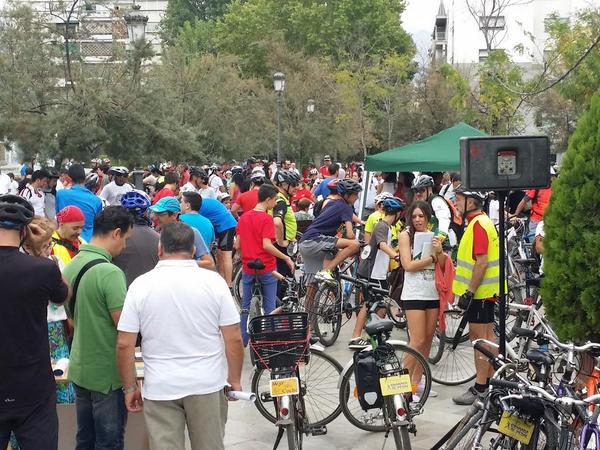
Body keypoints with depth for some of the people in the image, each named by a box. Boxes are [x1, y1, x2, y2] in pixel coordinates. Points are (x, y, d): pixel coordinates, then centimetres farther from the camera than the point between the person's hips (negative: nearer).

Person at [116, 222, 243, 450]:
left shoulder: (141, 285, -4)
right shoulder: (213, 281, -5)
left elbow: (124, 345, -5)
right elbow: (234, 340, -5)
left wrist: (130, 388, 7)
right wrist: (235, 380, 8)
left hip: (160, 389, 0)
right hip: (208, 385, 1)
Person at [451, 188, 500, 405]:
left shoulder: (478, 225, -18)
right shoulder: (481, 222, 14)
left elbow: (482, 262, -24)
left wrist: (469, 292, -23)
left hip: (479, 291, -10)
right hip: (486, 290, 10)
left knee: (479, 337, -6)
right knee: (487, 335, 15)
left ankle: (480, 389, -1)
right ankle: (490, 382, 23)